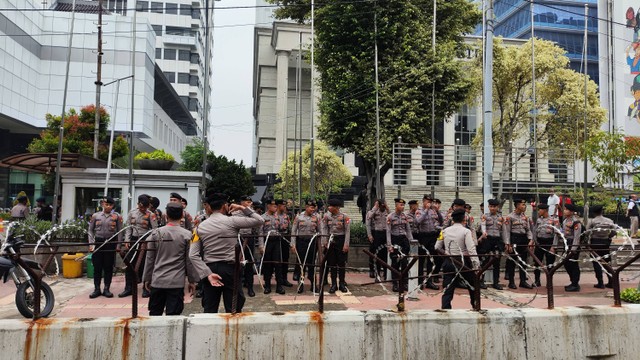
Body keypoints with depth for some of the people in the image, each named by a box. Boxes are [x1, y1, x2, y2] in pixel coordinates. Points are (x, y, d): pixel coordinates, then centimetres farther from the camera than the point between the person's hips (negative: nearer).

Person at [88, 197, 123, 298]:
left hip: (111, 243, -1)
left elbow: (120, 231, 3)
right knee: (97, 267, 5)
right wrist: (91, 243, 0)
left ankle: (106, 289, 13)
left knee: (108, 267, 4)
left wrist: (119, 245, -3)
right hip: (98, 242, 1)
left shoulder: (117, 216, 2)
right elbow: (90, 230, 9)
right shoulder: (95, 216, 6)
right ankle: (97, 289, 15)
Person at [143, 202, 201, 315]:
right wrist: (192, 281, 6)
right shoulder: (187, 235, -6)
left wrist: (146, 279, 14)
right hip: (177, 282, -2)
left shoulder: (156, 233, 0)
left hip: (157, 281, 2)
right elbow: (189, 260, -3)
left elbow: (149, 259, 4)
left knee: (154, 314, 14)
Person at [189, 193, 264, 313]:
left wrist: (208, 273, -9)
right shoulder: (231, 221, -7)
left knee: (210, 310, 10)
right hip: (230, 269, -4)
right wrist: (243, 208, 3)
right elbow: (259, 220, -6)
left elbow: (193, 255, -4)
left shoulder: (200, 227, 4)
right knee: (234, 310, 5)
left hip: (210, 268, 4)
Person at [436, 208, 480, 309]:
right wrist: (476, 264, -21)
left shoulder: (445, 231, 2)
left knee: (448, 289, 4)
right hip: (463, 262, -3)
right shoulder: (466, 231, -10)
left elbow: (437, 247, 5)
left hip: (449, 262, 3)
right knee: (472, 286, 17)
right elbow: (471, 249, -19)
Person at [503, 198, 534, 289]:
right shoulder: (509, 217, -7)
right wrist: (508, 244, -16)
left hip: (524, 241, 6)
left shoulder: (525, 217, 11)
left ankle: (523, 281, 18)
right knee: (512, 262, 1)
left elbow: (528, 230, 11)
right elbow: (506, 231, -10)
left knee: (523, 261, 10)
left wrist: (530, 239, -6)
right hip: (514, 241, -6)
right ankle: (511, 282, 8)